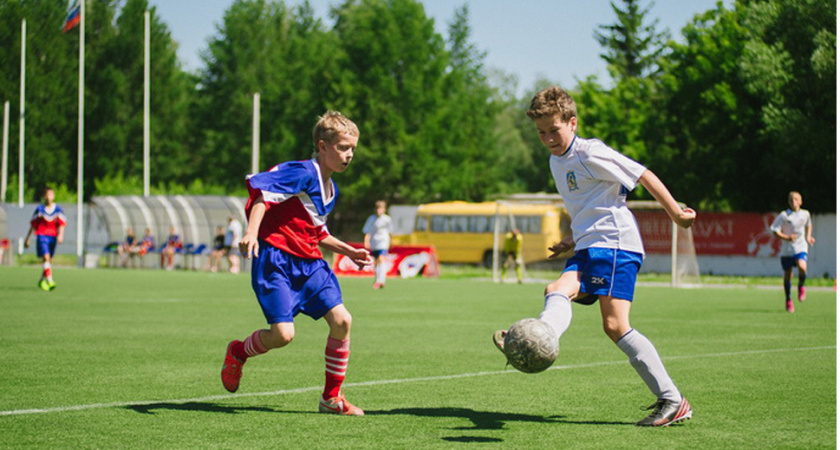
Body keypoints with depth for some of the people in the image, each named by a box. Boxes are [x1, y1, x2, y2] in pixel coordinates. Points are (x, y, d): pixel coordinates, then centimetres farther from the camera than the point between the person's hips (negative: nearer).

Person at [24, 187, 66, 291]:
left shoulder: (58, 210, 3)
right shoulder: (39, 209, 2)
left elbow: (62, 223, -4)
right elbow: (33, 225, 9)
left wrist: (60, 234, -23)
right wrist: (27, 239, 12)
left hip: (53, 237, 2)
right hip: (41, 236, -2)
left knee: (48, 261, 9)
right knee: (46, 258, -20)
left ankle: (42, 280, 29)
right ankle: (50, 280, -29)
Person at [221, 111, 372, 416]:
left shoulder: (330, 189, 16)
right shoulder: (303, 173, -12)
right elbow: (261, 189, -21)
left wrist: (348, 251, 24)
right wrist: (252, 232, -33)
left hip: (308, 264, 8)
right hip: (275, 260, -8)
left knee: (342, 320, -5)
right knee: (283, 334, -17)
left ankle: (332, 397, 8)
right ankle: (237, 353, 17)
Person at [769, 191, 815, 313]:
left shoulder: (805, 214, 4)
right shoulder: (783, 215, -6)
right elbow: (775, 230, -7)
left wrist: (808, 237, 10)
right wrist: (786, 237, -22)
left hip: (801, 248, 0)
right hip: (787, 249, 0)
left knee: (802, 267, -28)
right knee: (788, 274, 8)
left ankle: (801, 286, 3)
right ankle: (788, 299, 29)